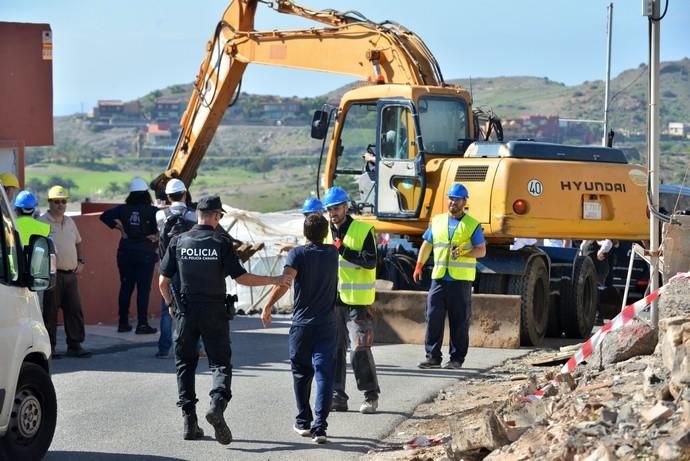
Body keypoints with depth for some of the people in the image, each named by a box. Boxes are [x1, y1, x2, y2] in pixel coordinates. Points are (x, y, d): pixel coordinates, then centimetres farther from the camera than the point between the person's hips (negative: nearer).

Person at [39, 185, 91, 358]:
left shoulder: (70, 222, 15)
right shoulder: (42, 222, -6)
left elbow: (78, 243, 27)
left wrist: (81, 261, 14)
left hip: (71, 273, 6)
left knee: (75, 310, 5)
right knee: (50, 311, -2)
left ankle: (75, 345, 10)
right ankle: (49, 347, 4)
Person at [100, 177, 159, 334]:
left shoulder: (124, 209, 1)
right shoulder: (152, 211, -8)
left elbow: (105, 216, -3)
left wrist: (119, 228, 1)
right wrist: (156, 235, -7)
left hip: (126, 252, 3)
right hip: (146, 253, -3)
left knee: (125, 287, 10)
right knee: (143, 289, 0)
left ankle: (123, 323, 12)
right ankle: (142, 324, -3)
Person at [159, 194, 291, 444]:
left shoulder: (178, 241, 1)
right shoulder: (221, 243, -6)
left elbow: (163, 281, 3)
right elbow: (241, 278, -9)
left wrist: (171, 304, 21)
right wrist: (274, 280, 1)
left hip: (186, 311, 2)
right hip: (214, 311, -2)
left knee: (185, 364, 12)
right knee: (220, 363, 4)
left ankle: (189, 421, 7)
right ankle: (217, 404, -24)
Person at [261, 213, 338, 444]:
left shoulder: (298, 254, -6)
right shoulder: (332, 253, 5)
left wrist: (267, 307, -18)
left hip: (301, 324, -1)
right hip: (327, 325, 1)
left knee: (301, 375, 16)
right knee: (324, 376, -4)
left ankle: (303, 422, 27)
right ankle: (320, 427, -15)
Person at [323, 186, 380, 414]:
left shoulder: (363, 230, -6)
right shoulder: (326, 233, 12)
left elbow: (370, 261, -16)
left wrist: (343, 251, -22)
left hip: (358, 301, -6)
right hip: (333, 299, 6)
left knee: (360, 349, -8)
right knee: (335, 350, 5)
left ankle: (371, 396, 4)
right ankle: (337, 397, 11)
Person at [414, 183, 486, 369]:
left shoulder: (472, 225, 5)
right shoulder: (437, 221, 15)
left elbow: (481, 250, 1)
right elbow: (426, 245, 17)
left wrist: (463, 253, -17)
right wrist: (419, 266, 4)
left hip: (461, 279, -3)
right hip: (439, 277, 3)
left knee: (459, 321, -1)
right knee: (433, 317, -2)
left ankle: (456, 359, 6)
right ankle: (433, 357, 3)